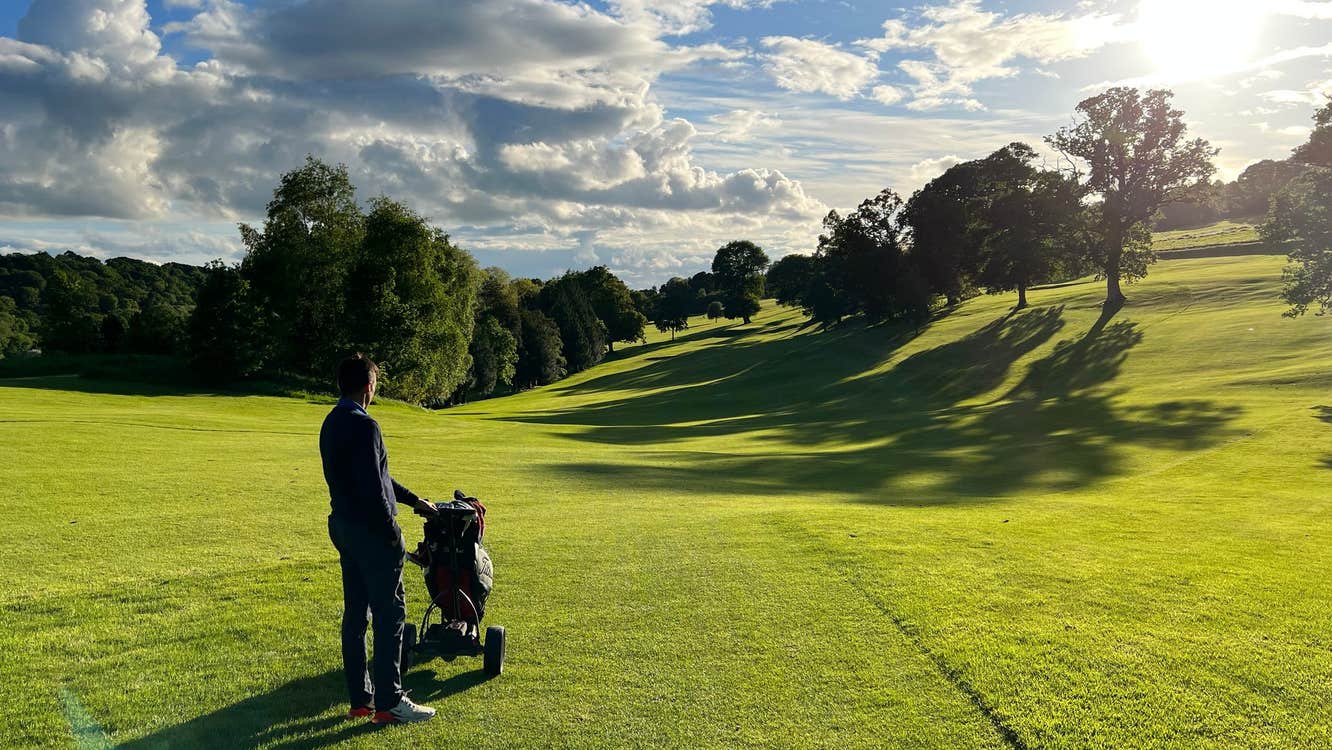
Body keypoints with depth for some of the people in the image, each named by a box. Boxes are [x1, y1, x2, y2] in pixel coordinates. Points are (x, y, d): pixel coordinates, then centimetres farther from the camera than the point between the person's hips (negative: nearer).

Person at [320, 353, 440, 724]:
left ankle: (360, 699, 20)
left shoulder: (331, 423, 12)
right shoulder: (363, 425, -19)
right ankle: (389, 702, 4)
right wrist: (391, 533, -13)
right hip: (371, 530, -10)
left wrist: (413, 500, 25)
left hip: (343, 526, 10)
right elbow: (373, 487, -23)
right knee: (390, 613, -2)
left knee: (355, 612, 13)